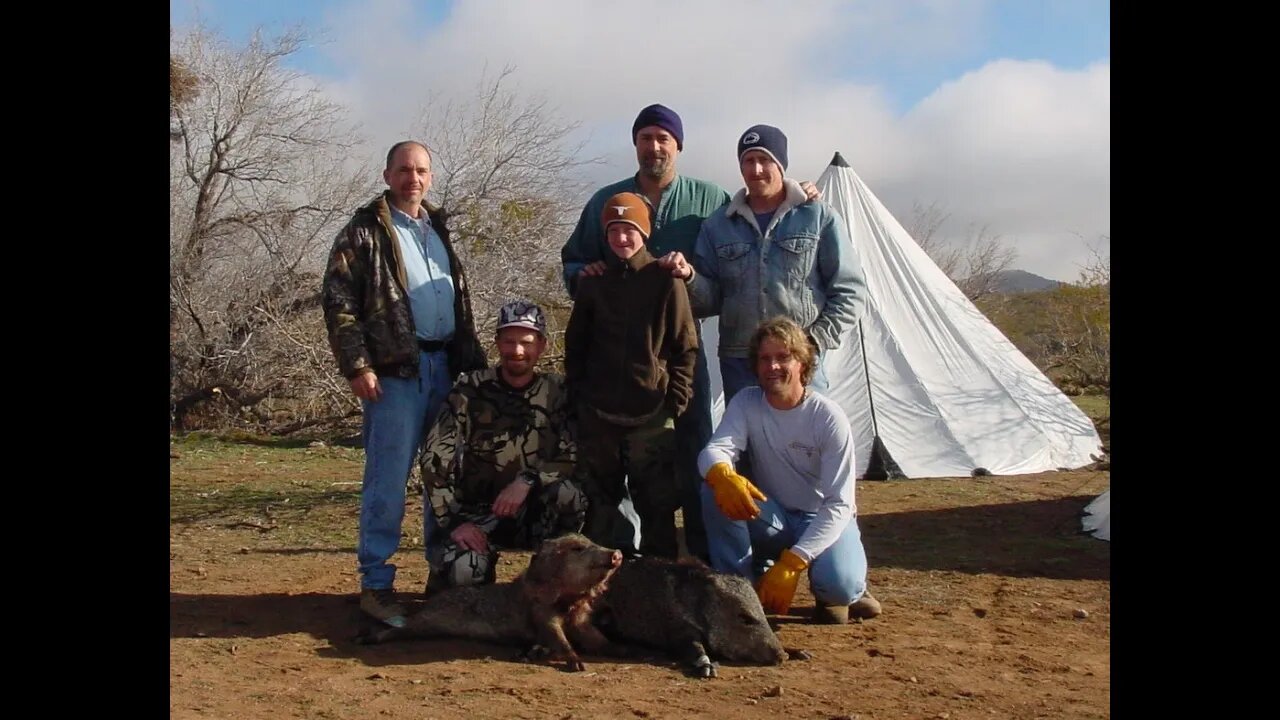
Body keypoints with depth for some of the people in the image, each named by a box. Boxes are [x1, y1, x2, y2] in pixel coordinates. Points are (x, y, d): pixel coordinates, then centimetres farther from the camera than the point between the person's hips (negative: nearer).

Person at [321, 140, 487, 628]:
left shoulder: (438, 230, 19)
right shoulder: (365, 231, -1)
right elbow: (338, 302, -7)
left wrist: (472, 359, 15)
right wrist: (357, 366, -15)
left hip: (446, 367, 6)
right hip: (395, 370, -6)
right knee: (388, 480, -6)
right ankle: (375, 585, 3)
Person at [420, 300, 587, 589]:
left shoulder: (557, 392, -5)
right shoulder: (471, 390, -8)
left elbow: (576, 457, -13)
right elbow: (435, 459, -10)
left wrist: (528, 480, -28)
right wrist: (453, 521, -17)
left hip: (535, 513, 1)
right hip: (478, 513, -1)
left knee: (569, 493, -32)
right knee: (462, 572, -31)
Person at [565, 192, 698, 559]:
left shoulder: (665, 280, -2)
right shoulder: (593, 283, 7)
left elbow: (686, 346, -2)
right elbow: (575, 345, 13)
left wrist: (675, 398, -7)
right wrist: (577, 392, 7)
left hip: (652, 414, -3)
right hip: (598, 415, 3)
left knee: (656, 502, 2)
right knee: (601, 501, 12)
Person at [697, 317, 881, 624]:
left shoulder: (828, 417, -18)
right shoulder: (746, 403, -8)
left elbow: (838, 504, -21)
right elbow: (713, 450, -24)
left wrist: (791, 563, -32)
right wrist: (722, 475, -51)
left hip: (824, 521, -2)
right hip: (772, 520, 3)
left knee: (838, 583, -34)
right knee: (716, 490, -26)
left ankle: (844, 589, 5)